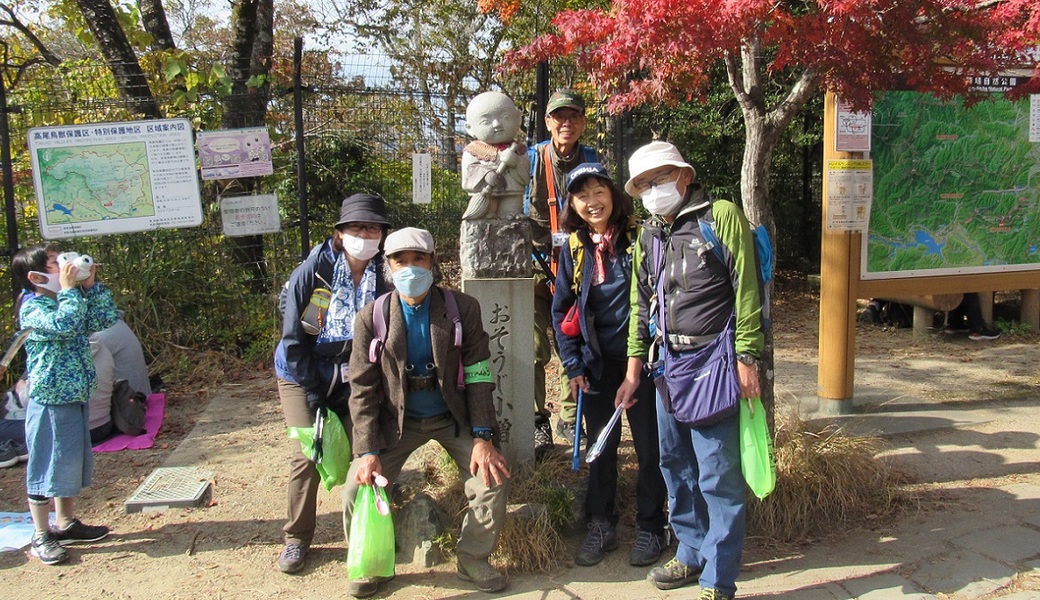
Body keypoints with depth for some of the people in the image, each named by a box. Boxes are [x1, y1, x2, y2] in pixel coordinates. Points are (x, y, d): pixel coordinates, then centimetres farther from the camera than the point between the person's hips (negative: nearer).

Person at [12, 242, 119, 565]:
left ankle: (66, 524, 33)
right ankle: (40, 537, 15)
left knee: (73, 464, 18)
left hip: (76, 398, 9)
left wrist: (92, 285, 0)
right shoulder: (32, 309, -16)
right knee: (45, 468, 3)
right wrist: (69, 289, -26)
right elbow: (63, 325, -33)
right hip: (49, 403, -9)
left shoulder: (70, 302, 10)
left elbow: (106, 318, 7)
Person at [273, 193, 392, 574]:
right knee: (309, 454, -7)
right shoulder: (314, 270, -14)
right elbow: (293, 338, -11)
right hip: (304, 375, -1)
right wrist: (313, 393, -12)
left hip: (355, 376, 1)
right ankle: (297, 538, 13)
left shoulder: (385, 276, -10)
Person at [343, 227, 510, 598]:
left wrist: (483, 436, -17)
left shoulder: (463, 309, -9)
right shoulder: (371, 318, -9)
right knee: (358, 488, -14)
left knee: (494, 479, -17)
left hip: (453, 417, 0)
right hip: (398, 419, 0)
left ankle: (473, 558, 9)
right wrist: (368, 451, -16)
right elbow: (362, 389, -7)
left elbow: (478, 376, -9)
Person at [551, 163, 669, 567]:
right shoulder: (574, 248, 2)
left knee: (648, 444, 6)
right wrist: (573, 365, 1)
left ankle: (651, 528, 22)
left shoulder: (639, 237, -8)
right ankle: (601, 526, 26)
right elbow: (560, 310, 7)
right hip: (597, 363, 3)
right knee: (601, 446, 12)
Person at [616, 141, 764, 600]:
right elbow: (641, 305, 17)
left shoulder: (723, 217, -4)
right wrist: (634, 370, 14)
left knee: (717, 473, -2)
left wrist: (746, 358, -13)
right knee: (676, 465, 15)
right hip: (668, 362, 7)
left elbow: (746, 291, -9)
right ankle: (691, 554, 32)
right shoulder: (649, 236, 15)